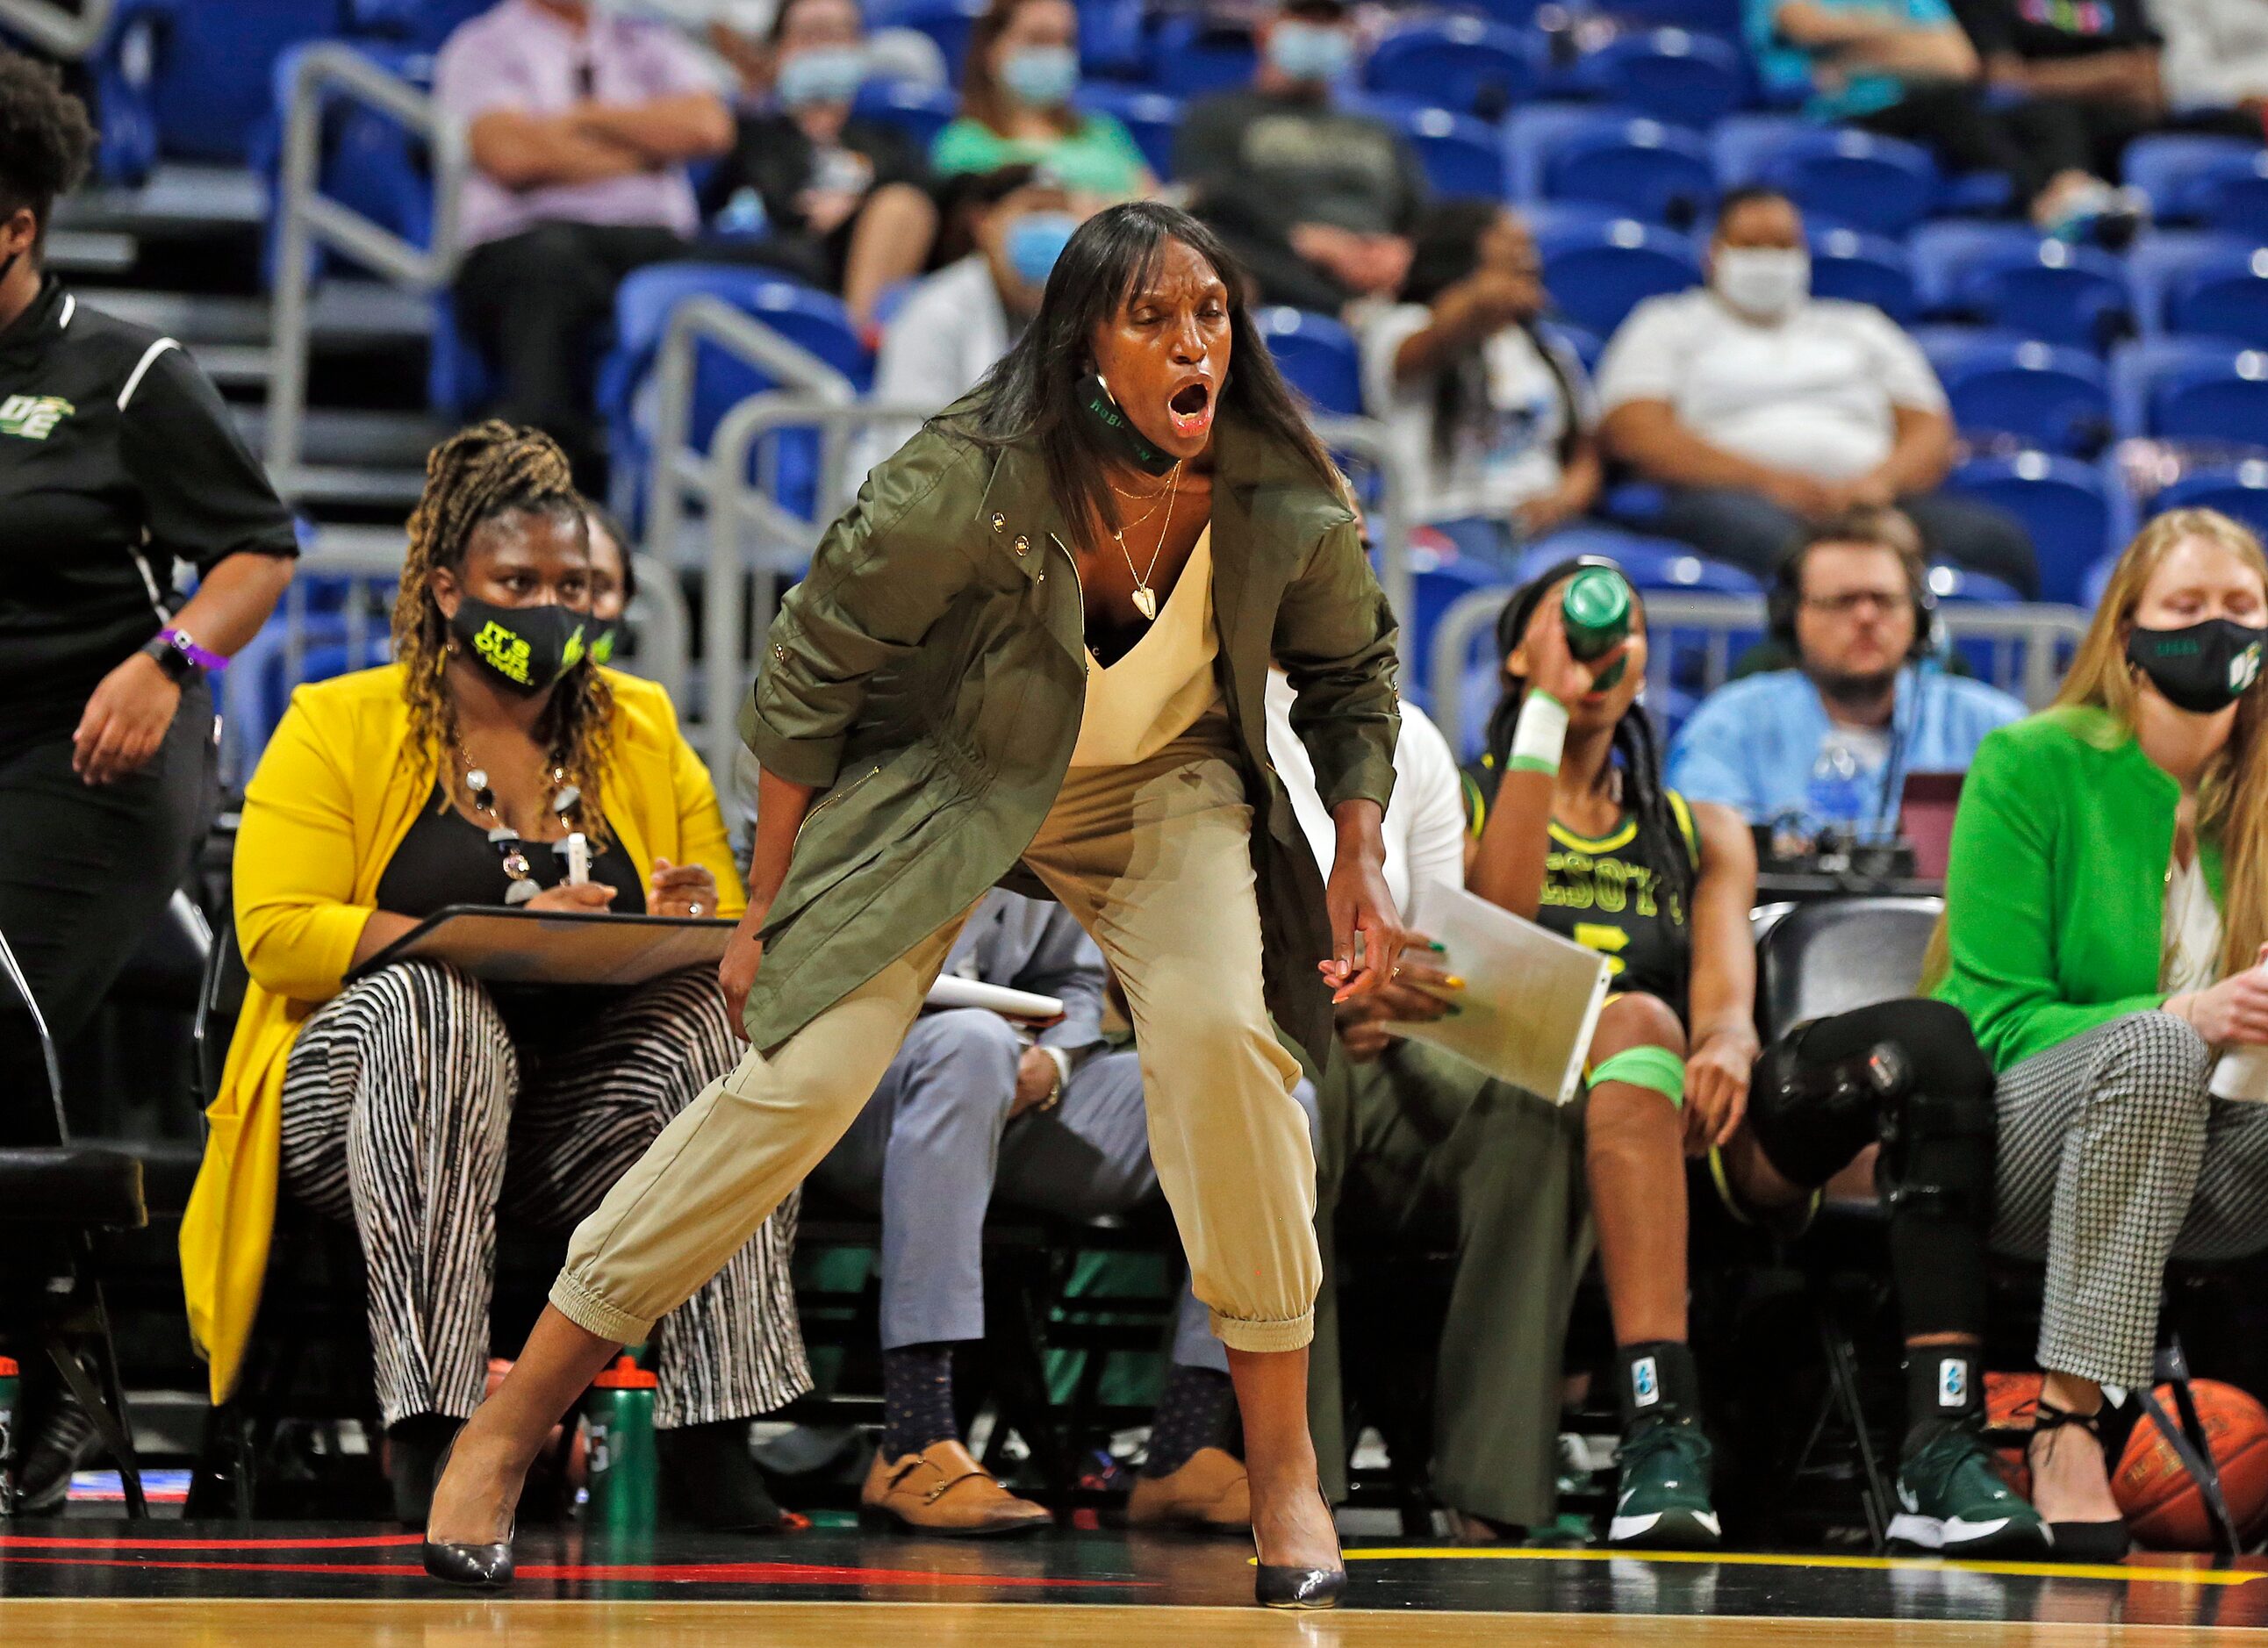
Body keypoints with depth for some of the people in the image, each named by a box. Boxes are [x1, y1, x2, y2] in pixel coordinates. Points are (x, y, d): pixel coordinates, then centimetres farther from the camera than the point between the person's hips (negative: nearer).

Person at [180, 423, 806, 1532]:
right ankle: (428, 1432, -41)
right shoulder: (340, 728, 4)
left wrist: (696, 925, -11)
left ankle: (709, 1438, -32)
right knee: (429, 1000, -37)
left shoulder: (644, 733, 16)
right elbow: (276, 932, -9)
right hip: (368, 1100, -3)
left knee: (709, 1020, -27)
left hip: (579, 1106, 3)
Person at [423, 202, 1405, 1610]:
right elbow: (809, 675, -15)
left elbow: (1352, 672, 3)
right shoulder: (965, 486, -30)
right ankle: (508, 1431, -4)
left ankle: (1285, 1465, -9)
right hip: (940, 779, -2)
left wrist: (1360, 860, -7)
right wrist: (767, 910, -11)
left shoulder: (1288, 505, -20)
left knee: (1223, 1030, -24)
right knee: (802, 1078, -14)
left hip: (1161, 785, 2)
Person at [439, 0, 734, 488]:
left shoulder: (651, 45, 27)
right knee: (552, 252, -42)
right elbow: (511, 155, -5)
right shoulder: (481, 49, 14)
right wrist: (643, 156, 5)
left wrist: (585, 117, 4)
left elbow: (708, 128, 7)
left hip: (659, 245, 3)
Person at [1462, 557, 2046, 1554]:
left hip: (1692, 1130, 4)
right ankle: (1661, 1436, -53)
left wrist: (1728, 1047, -18)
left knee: (1928, 1038, -24)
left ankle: (1943, 1451, -40)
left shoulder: (1703, 834, 28)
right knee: (1637, 1020, -39)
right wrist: (1544, 713, -5)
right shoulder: (1465, 796, 18)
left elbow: (1726, 1001, 8)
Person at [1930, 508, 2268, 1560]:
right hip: (2022, 1143, -4)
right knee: (2150, 1048, -36)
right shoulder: (2030, 766, -2)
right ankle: (2068, 1425, -39)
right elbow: (1998, 1013, -9)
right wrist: (2181, 1024, -26)